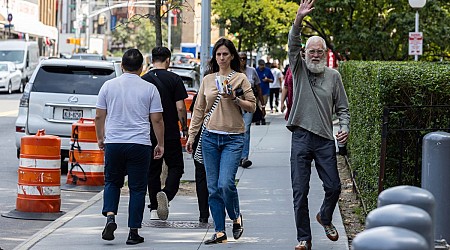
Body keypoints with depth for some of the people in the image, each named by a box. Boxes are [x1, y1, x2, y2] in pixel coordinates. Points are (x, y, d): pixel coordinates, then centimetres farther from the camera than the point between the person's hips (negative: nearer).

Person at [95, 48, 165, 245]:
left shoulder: (109, 85, 3)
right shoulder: (149, 89, -1)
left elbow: (99, 116, 6)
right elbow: (157, 120, -1)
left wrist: (100, 138, 20)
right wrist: (160, 144, 9)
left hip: (113, 143, 1)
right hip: (140, 144, -1)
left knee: (112, 182, 18)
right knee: (137, 188, 5)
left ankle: (110, 217, -5)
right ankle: (133, 232, 5)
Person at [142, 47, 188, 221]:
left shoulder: (143, 80, 2)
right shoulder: (174, 79, -6)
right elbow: (180, 107, -10)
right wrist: (185, 128, 4)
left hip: (149, 134, 3)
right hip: (171, 133, -3)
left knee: (153, 171, 11)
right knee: (175, 167, 7)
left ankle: (154, 209, 10)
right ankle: (167, 193, -20)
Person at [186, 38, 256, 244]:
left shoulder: (240, 78, 1)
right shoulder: (207, 80, 10)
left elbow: (252, 106, 0)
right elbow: (199, 109, 13)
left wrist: (235, 99, -16)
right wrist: (191, 136, 11)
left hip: (233, 138, -3)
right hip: (210, 137, 4)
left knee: (226, 183, -16)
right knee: (213, 188, 2)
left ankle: (236, 217, 12)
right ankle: (220, 231, 8)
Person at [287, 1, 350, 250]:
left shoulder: (333, 76, 8)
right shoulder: (299, 69, 5)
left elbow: (342, 108, 12)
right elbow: (292, 45, -11)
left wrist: (344, 128, -7)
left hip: (325, 140, 1)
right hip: (301, 138, -1)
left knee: (333, 187, 2)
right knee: (300, 191, -1)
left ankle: (325, 217, 33)